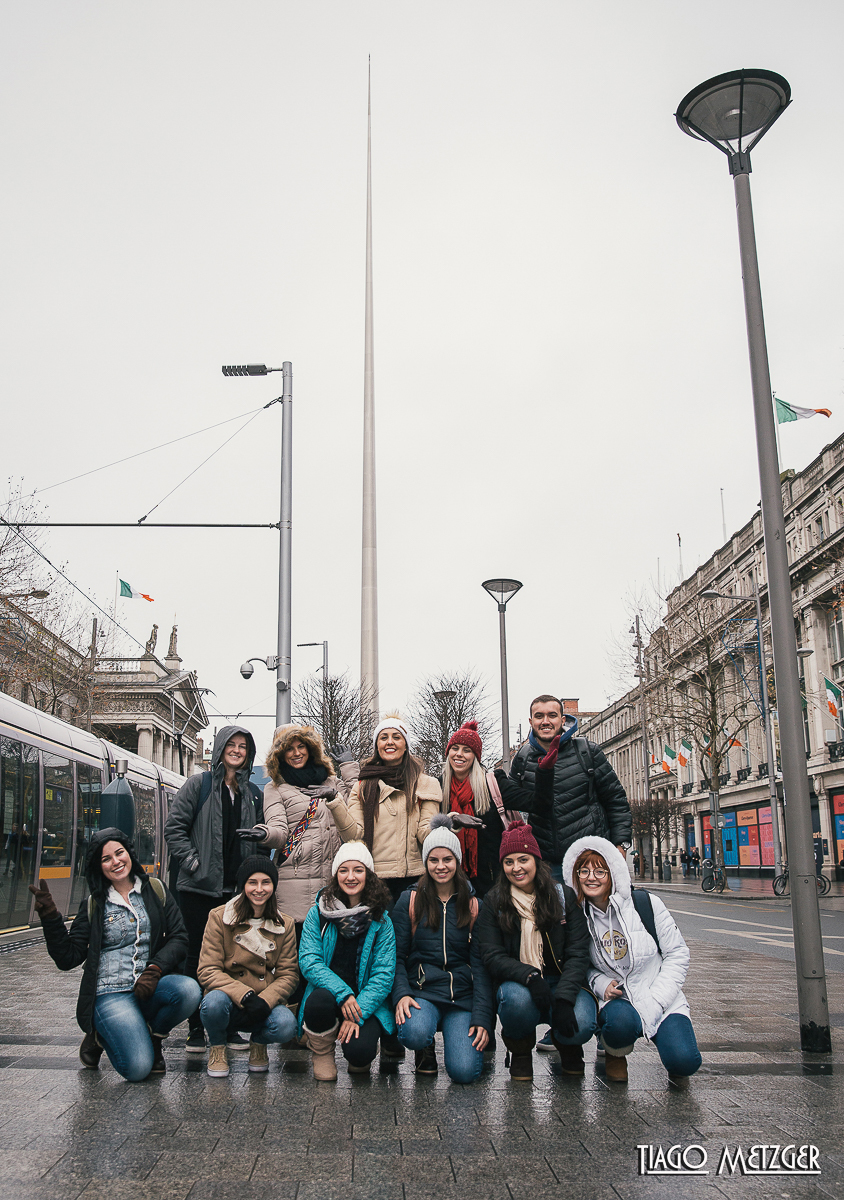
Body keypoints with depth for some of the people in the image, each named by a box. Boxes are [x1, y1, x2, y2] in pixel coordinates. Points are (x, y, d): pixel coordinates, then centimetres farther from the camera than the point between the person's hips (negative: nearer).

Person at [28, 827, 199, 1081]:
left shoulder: (155, 890, 9)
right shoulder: (94, 906, 7)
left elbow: (179, 938, 3)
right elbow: (68, 958, 1)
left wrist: (154, 970, -14)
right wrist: (50, 917, -11)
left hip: (151, 987, 2)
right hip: (112, 993, -2)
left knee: (189, 990, -32)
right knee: (138, 1068, -24)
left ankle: (152, 1037, 0)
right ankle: (101, 1037, 11)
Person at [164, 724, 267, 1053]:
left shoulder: (253, 794, 13)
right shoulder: (199, 785, 1)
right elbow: (174, 827, -3)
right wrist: (192, 860, -11)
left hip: (236, 890, 3)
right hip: (199, 887, -3)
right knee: (198, 956, 3)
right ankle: (196, 1029, 12)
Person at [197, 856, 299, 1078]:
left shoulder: (285, 925, 5)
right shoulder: (219, 917, -4)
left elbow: (288, 974, 1)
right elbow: (208, 971, -10)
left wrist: (265, 1000, -20)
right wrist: (245, 995, -24)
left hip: (265, 1003, 2)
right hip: (228, 998, -1)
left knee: (286, 1025, -30)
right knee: (214, 1001, -36)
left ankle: (259, 1043, 9)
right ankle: (217, 1048, 0)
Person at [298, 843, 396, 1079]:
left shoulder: (381, 920, -2)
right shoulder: (318, 913, -1)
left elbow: (384, 974, -7)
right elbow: (308, 961, -10)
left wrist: (357, 1015, -20)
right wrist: (342, 994, -24)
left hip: (368, 1002, 0)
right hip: (328, 991, 0)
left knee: (359, 1050, -28)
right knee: (319, 1000, -35)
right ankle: (322, 1054, -2)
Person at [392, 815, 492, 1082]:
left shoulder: (474, 905, 8)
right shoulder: (410, 900, 6)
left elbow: (481, 964, 4)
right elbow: (396, 955, 4)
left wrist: (482, 1018, -8)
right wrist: (401, 994, -15)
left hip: (463, 994, 0)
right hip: (421, 990, 0)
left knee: (464, 1071, -20)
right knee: (415, 1033, -33)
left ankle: (458, 1036, 15)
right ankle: (426, 1051, 5)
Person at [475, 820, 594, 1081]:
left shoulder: (564, 896, 1)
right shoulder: (493, 902, 0)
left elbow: (578, 953, -5)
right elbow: (492, 956, -7)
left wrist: (564, 998, -21)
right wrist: (529, 976, -26)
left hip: (562, 981, 1)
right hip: (516, 981, 0)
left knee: (581, 1024, -30)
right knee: (517, 998, -36)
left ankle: (566, 1045, 11)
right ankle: (520, 1050, 0)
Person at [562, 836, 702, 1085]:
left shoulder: (646, 903, -6)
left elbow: (678, 953, -3)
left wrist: (656, 1000, -12)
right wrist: (601, 984, -11)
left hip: (661, 1000, -1)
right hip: (617, 1000, 1)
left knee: (684, 1062, -26)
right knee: (621, 1019, -36)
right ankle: (614, 1055, 0)